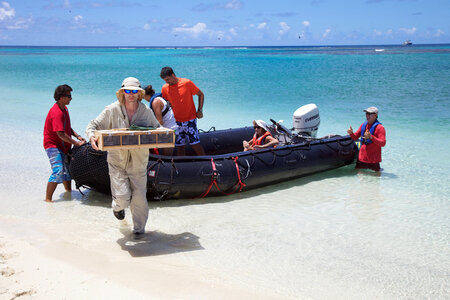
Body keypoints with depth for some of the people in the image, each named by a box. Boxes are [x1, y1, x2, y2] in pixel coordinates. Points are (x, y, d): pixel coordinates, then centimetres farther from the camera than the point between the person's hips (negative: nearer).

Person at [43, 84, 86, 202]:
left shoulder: (64, 108, 8)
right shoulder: (56, 113, -24)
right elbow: (61, 134, -28)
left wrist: (77, 136, 4)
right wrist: (77, 143, -23)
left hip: (63, 146, 10)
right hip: (53, 145, -10)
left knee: (67, 170, 20)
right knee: (58, 171, -19)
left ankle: (68, 192, 38)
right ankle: (48, 199, -15)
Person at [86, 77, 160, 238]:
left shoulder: (146, 111, 0)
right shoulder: (112, 110, -6)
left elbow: (157, 129, 13)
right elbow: (93, 125, -2)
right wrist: (92, 136, -23)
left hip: (138, 163, 2)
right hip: (117, 161, -2)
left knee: (139, 197, 3)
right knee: (123, 198, -7)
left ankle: (139, 228, 24)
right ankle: (118, 206, 33)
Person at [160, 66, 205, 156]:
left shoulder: (187, 83, -8)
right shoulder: (165, 88, 1)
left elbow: (201, 95, 2)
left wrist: (200, 110, -5)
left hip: (190, 119, -3)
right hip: (176, 121, 3)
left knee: (195, 144, -5)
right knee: (179, 146, 3)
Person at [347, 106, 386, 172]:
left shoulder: (379, 127, -12)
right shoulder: (363, 125, 9)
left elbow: (383, 143, -21)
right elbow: (355, 137, 15)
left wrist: (371, 137, -32)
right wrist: (351, 133, -7)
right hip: (362, 157, 6)